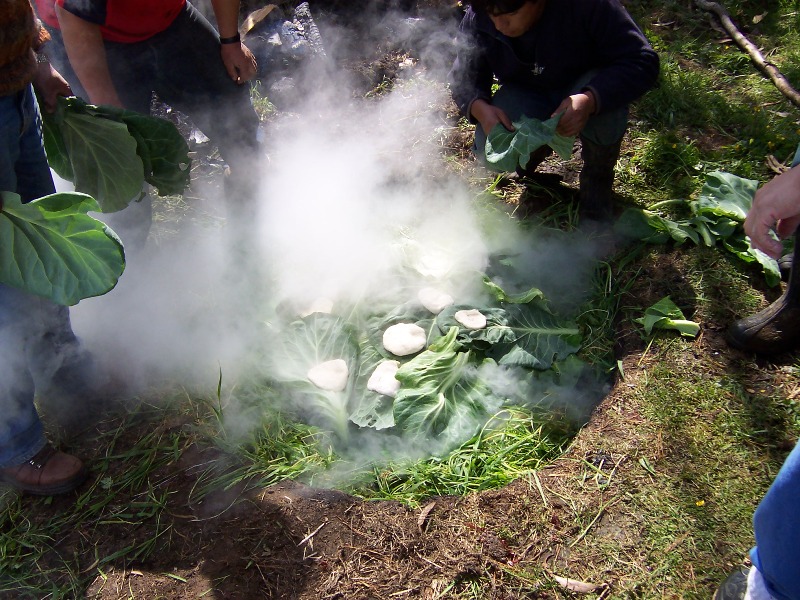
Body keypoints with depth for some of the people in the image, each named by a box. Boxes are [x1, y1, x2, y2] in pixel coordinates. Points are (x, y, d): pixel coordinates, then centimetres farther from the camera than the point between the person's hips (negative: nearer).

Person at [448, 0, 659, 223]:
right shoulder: (478, 18, -21)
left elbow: (643, 62, -30)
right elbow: (464, 75, -11)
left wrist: (589, 100, -48)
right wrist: (480, 109, -34)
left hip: (584, 90, -2)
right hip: (524, 94, 2)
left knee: (605, 106, -36)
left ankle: (598, 176, -5)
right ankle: (537, 147, 12)